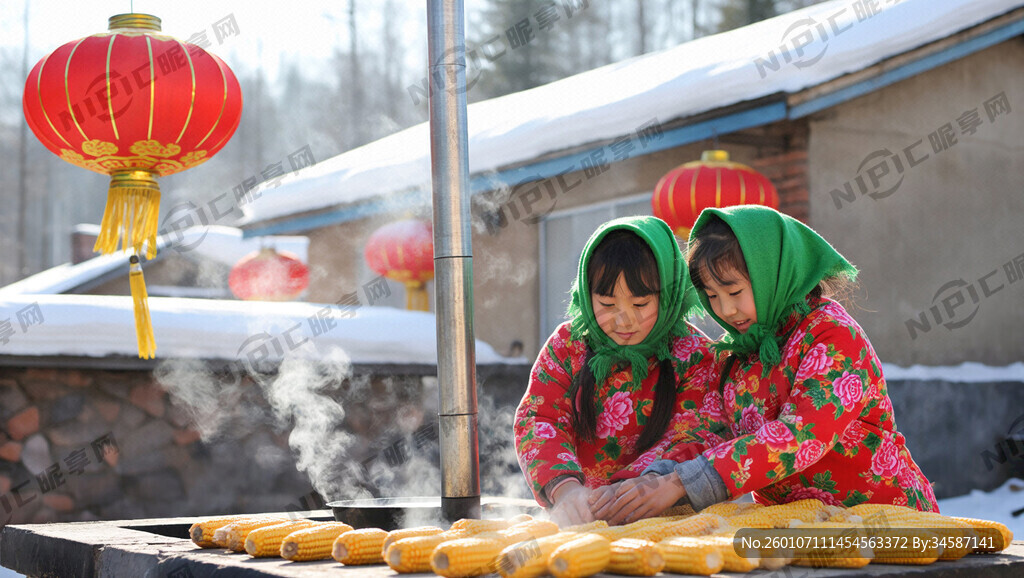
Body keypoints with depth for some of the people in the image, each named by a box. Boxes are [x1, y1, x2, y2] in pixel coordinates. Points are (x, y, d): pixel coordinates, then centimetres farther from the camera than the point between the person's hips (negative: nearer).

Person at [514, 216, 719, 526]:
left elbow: (689, 444, -9)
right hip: (579, 524, 1)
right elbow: (537, 419, -3)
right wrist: (563, 487, -24)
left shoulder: (695, 357, -2)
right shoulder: (568, 344, 4)